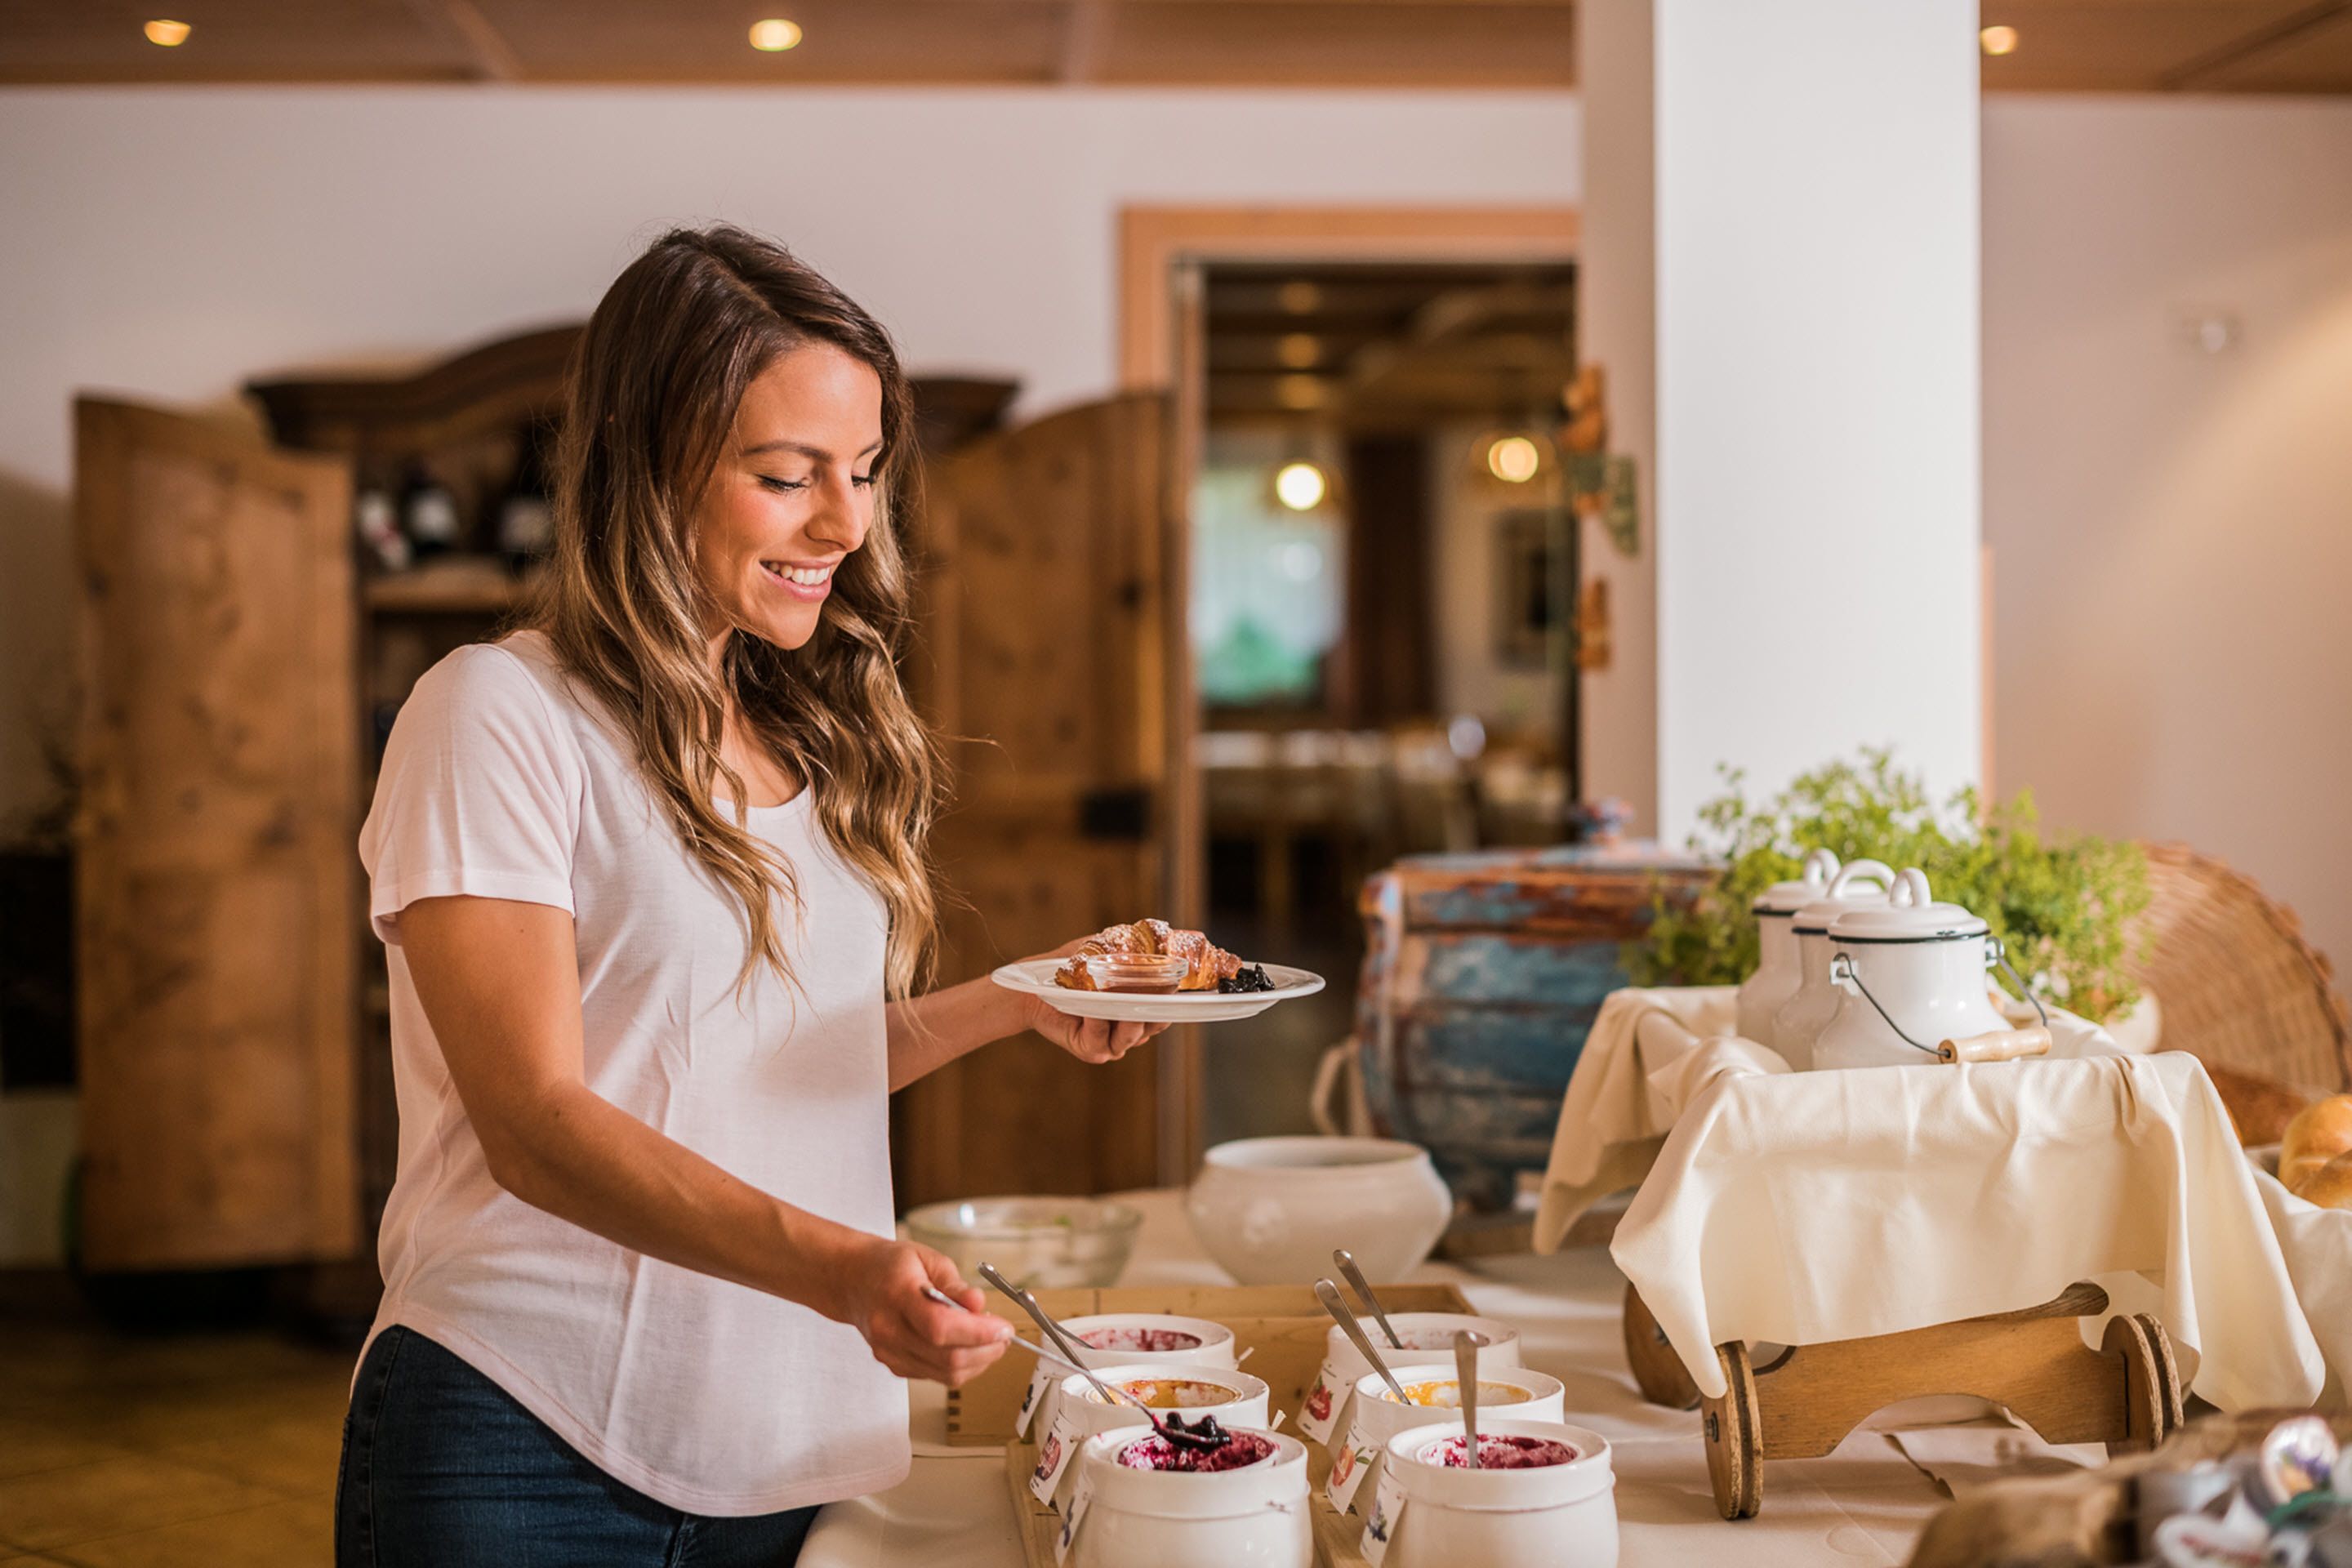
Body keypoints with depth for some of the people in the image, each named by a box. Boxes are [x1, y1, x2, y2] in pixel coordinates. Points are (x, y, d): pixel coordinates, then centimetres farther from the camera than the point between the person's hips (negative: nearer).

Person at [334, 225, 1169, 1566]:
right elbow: (537, 1123, -18)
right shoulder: (500, 716, -10)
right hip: (534, 1450, -6)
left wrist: (1017, 1004, 2)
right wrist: (833, 1265, -32)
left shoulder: (812, 736, 12)